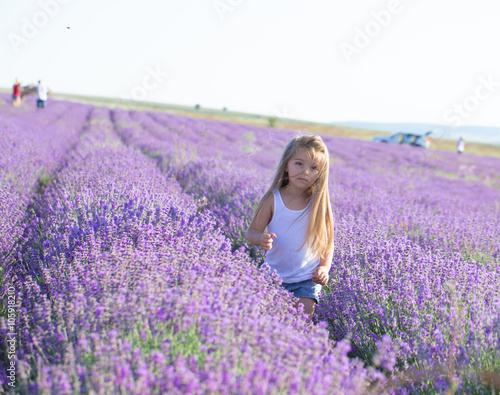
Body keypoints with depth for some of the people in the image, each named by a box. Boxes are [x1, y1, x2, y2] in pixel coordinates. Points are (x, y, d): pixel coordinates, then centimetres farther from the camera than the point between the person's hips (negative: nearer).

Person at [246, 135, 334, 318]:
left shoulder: (319, 203, -7)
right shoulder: (273, 200, -8)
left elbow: (328, 241, 2)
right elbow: (252, 231, -2)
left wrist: (324, 267, -12)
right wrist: (261, 238, -24)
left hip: (307, 279, 0)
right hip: (274, 276, 0)